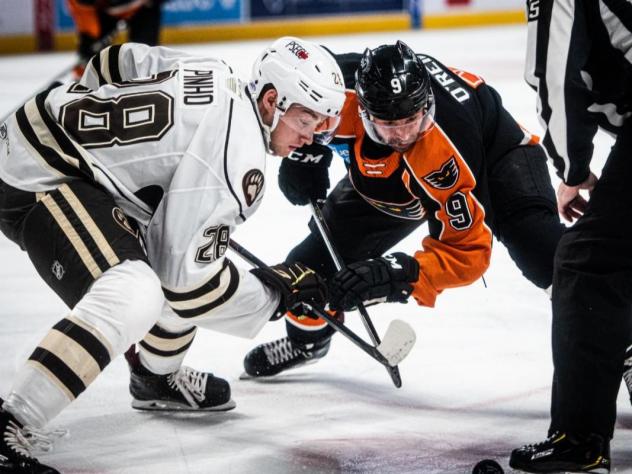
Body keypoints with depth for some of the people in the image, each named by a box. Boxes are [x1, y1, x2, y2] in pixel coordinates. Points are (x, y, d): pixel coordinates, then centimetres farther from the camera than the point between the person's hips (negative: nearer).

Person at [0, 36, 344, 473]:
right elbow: (185, 274, -17)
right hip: (36, 182, -11)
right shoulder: (238, 159, -19)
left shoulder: (218, 78, 6)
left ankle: (157, 378, 44)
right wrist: (273, 293, -4)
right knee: (133, 297, -29)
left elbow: (113, 63, 18)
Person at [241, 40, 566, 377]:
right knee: (321, 254, 3)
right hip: (384, 174, 5)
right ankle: (306, 336, 34)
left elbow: (466, 251, -38)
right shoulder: (341, 86, -35)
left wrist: (395, 275, -49)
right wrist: (305, 151, -17)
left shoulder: (446, 151, -44)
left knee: (533, 236, -30)